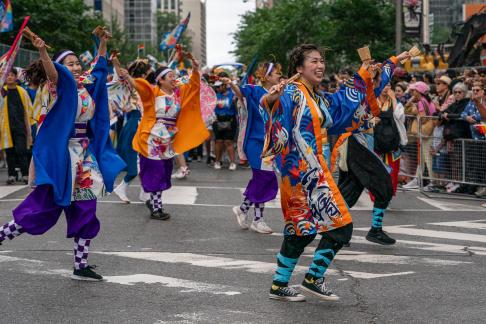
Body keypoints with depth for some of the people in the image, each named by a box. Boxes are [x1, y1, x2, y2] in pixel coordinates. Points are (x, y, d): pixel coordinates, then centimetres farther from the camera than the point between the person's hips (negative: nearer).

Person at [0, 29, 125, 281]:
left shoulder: (87, 85, 10)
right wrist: (42, 51, -49)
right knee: (44, 206, -5)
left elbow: (100, 68, 29)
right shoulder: (59, 85, -9)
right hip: (60, 153, -7)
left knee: (85, 211, 6)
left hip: (85, 154, 7)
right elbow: (52, 71, -31)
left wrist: (103, 43, 28)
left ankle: (81, 266, 13)